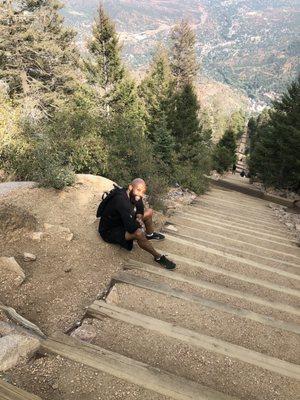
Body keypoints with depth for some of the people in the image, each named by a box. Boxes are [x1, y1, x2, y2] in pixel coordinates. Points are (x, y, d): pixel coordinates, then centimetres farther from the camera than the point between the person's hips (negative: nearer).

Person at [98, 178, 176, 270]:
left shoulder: (133, 195, -12)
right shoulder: (122, 201, -37)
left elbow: (140, 209, 10)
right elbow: (131, 228, -40)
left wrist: (139, 218, -11)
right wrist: (140, 224, -18)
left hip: (123, 221, 9)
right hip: (109, 231, -9)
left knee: (150, 212, 10)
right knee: (138, 233, -34)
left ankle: (150, 234, 33)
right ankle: (158, 257, -14)